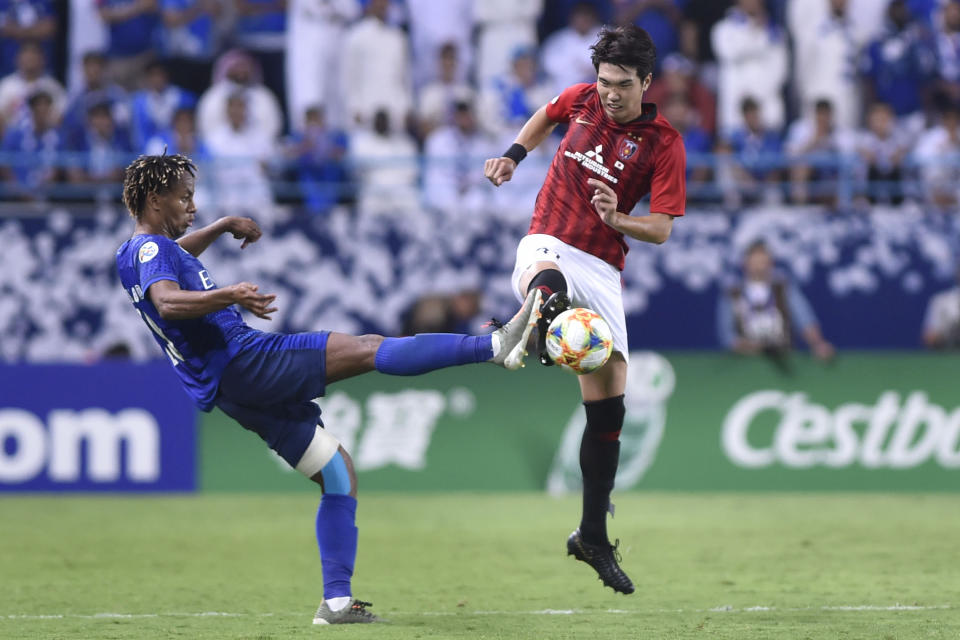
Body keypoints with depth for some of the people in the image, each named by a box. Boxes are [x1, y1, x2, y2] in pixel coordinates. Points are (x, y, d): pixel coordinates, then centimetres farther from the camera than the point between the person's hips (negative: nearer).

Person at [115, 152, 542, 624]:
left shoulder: (145, 252, 21)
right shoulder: (150, 249, -10)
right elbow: (168, 302, -32)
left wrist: (222, 227, 46)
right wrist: (229, 296, -45)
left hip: (234, 393, 11)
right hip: (243, 361, -11)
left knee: (339, 475, 11)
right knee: (368, 349, -19)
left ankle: (336, 601, 6)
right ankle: (494, 346, -29)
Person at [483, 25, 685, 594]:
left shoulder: (664, 143, -5)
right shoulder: (582, 100, 2)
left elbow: (661, 229, -8)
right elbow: (546, 116, 27)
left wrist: (616, 219, -26)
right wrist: (514, 154, 14)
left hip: (603, 269, 0)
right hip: (549, 246, 0)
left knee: (608, 407, 0)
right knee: (547, 283, -42)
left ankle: (593, 536, 11)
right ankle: (538, 328, -77)